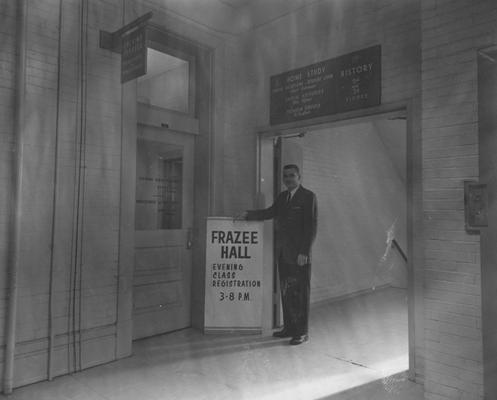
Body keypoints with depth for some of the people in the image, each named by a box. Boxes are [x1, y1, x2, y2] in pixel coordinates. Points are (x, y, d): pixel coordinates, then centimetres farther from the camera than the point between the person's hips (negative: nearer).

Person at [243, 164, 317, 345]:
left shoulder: (308, 196, -6)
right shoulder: (282, 196, 16)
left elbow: (311, 226, -10)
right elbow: (270, 212, 13)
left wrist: (304, 252, -15)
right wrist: (248, 214, 1)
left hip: (299, 254, -7)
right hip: (283, 253, 7)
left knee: (300, 292, 1)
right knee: (286, 291, 13)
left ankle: (302, 331, 12)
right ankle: (289, 327, 25)